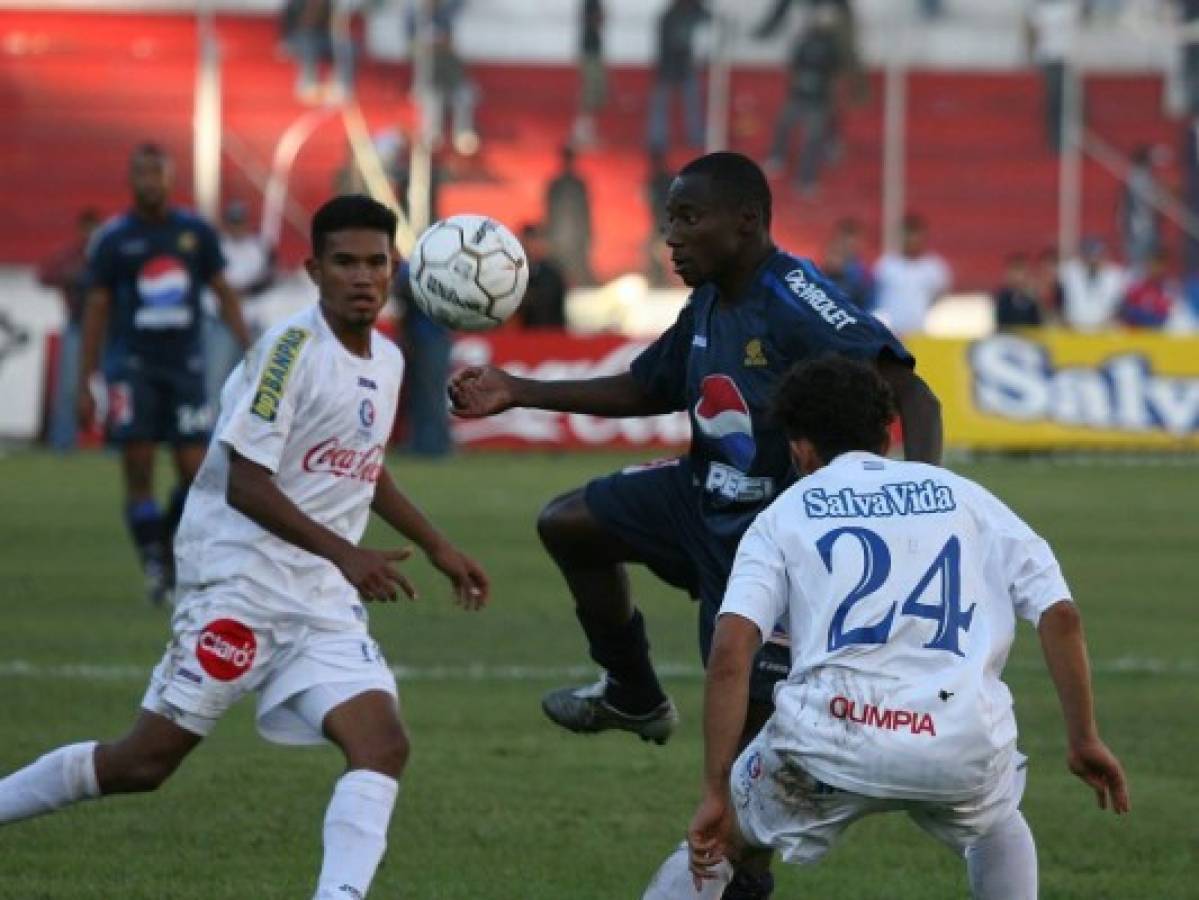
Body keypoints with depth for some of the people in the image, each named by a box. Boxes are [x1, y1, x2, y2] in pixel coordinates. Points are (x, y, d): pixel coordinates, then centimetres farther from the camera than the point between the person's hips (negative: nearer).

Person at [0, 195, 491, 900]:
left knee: (383, 746, -15)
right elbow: (245, 483, -17)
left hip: (326, 602, 7)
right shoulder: (294, 346, -12)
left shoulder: (387, 361, 13)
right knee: (146, 761, -4)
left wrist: (438, 547, 29)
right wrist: (344, 554, -22)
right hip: (241, 580, -7)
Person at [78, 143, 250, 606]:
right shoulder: (112, 238, 0)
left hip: (185, 365, 2)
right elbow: (96, 311, 3)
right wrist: (84, 385, 0)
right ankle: (154, 567, -2)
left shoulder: (196, 232, 6)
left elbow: (224, 294, 12)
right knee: (139, 469, -8)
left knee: (195, 472, -3)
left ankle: (170, 549, 19)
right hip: (132, 365, -2)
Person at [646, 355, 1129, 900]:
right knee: (996, 823, 37)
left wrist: (716, 794, 0)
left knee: (717, 840, 24)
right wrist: (1084, 741, 18)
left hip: (829, 745, -2)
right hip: (963, 748, 2)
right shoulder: (962, 494, 20)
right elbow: (1060, 615, 10)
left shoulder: (784, 513, 16)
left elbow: (730, 652, 0)